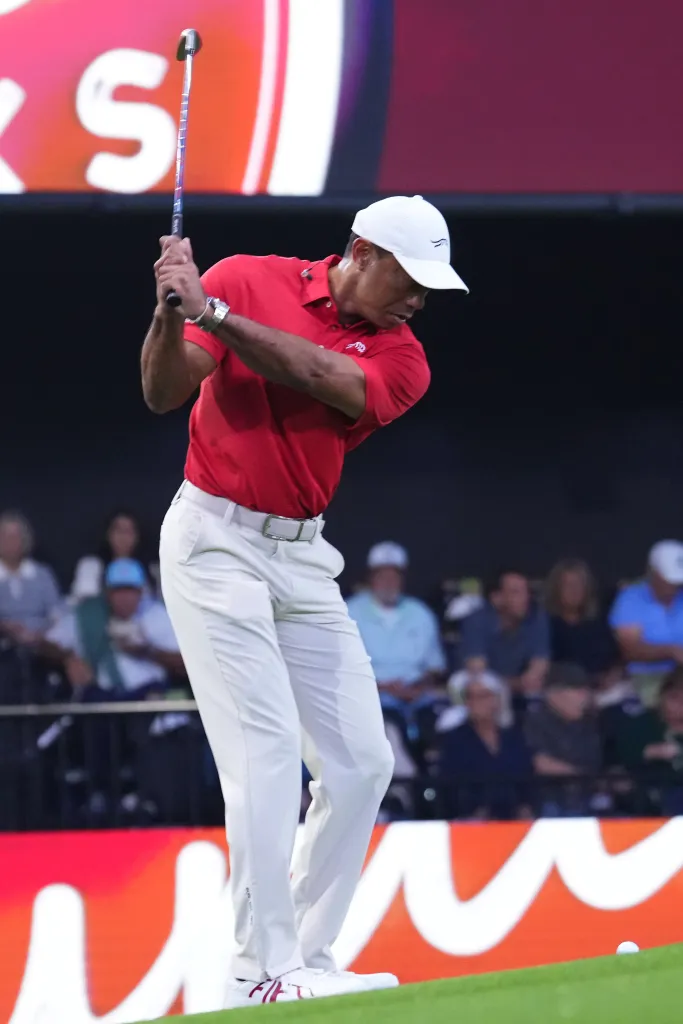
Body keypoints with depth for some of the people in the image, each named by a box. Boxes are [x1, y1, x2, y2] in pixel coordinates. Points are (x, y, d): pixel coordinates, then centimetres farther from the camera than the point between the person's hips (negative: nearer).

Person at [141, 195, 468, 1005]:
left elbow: (316, 376, -18)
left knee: (361, 761, 2)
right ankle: (262, 969, -15)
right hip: (215, 542, -6)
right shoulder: (245, 280, -5)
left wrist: (212, 312, -27)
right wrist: (171, 314, -30)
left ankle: (306, 959, 10)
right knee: (268, 744, -16)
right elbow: (163, 392, -11)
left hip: (301, 556, 6)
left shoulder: (400, 359, 1)